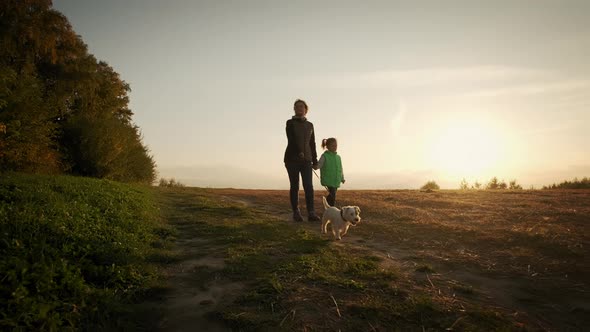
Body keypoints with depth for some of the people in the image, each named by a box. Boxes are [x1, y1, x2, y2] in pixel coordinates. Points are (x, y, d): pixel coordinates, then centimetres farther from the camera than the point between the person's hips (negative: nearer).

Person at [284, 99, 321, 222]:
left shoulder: (309, 125, 14)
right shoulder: (290, 123, 0)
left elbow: (312, 144, 14)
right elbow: (291, 139, -14)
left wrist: (315, 161, 9)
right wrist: (299, 152, -30)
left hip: (306, 160, 3)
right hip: (292, 158, -3)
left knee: (309, 186, -10)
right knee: (294, 186, 0)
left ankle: (311, 213, -12)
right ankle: (296, 212, 10)